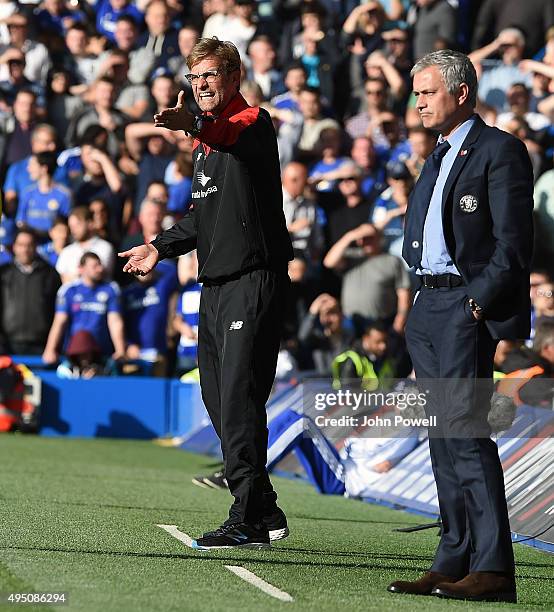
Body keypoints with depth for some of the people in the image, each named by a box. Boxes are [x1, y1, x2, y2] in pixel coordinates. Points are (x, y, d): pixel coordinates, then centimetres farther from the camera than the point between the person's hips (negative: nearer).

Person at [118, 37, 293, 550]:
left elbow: (235, 137, -34)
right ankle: (263, 511, 17)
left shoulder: (253, 122, -7)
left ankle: (248, 519, -13)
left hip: (254, 280, -9)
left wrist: (194, 123, -53)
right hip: (215, 285, 9)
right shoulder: (205, 141, 20)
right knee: (218, 400, 9)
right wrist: (161, 247, 18)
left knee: (239, 397, -14)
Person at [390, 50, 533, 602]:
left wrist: (480, 301, -17)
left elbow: (514, 241, -13)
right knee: (443, 434, 8)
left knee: (464, 430, -16)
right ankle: (454, 561, 11)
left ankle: (492, 569, -17)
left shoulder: (499, 151, -7)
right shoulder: (437, 158, 20)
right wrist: (422, 298, 14)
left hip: (466, 307, -9)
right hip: (427, 308, 9)